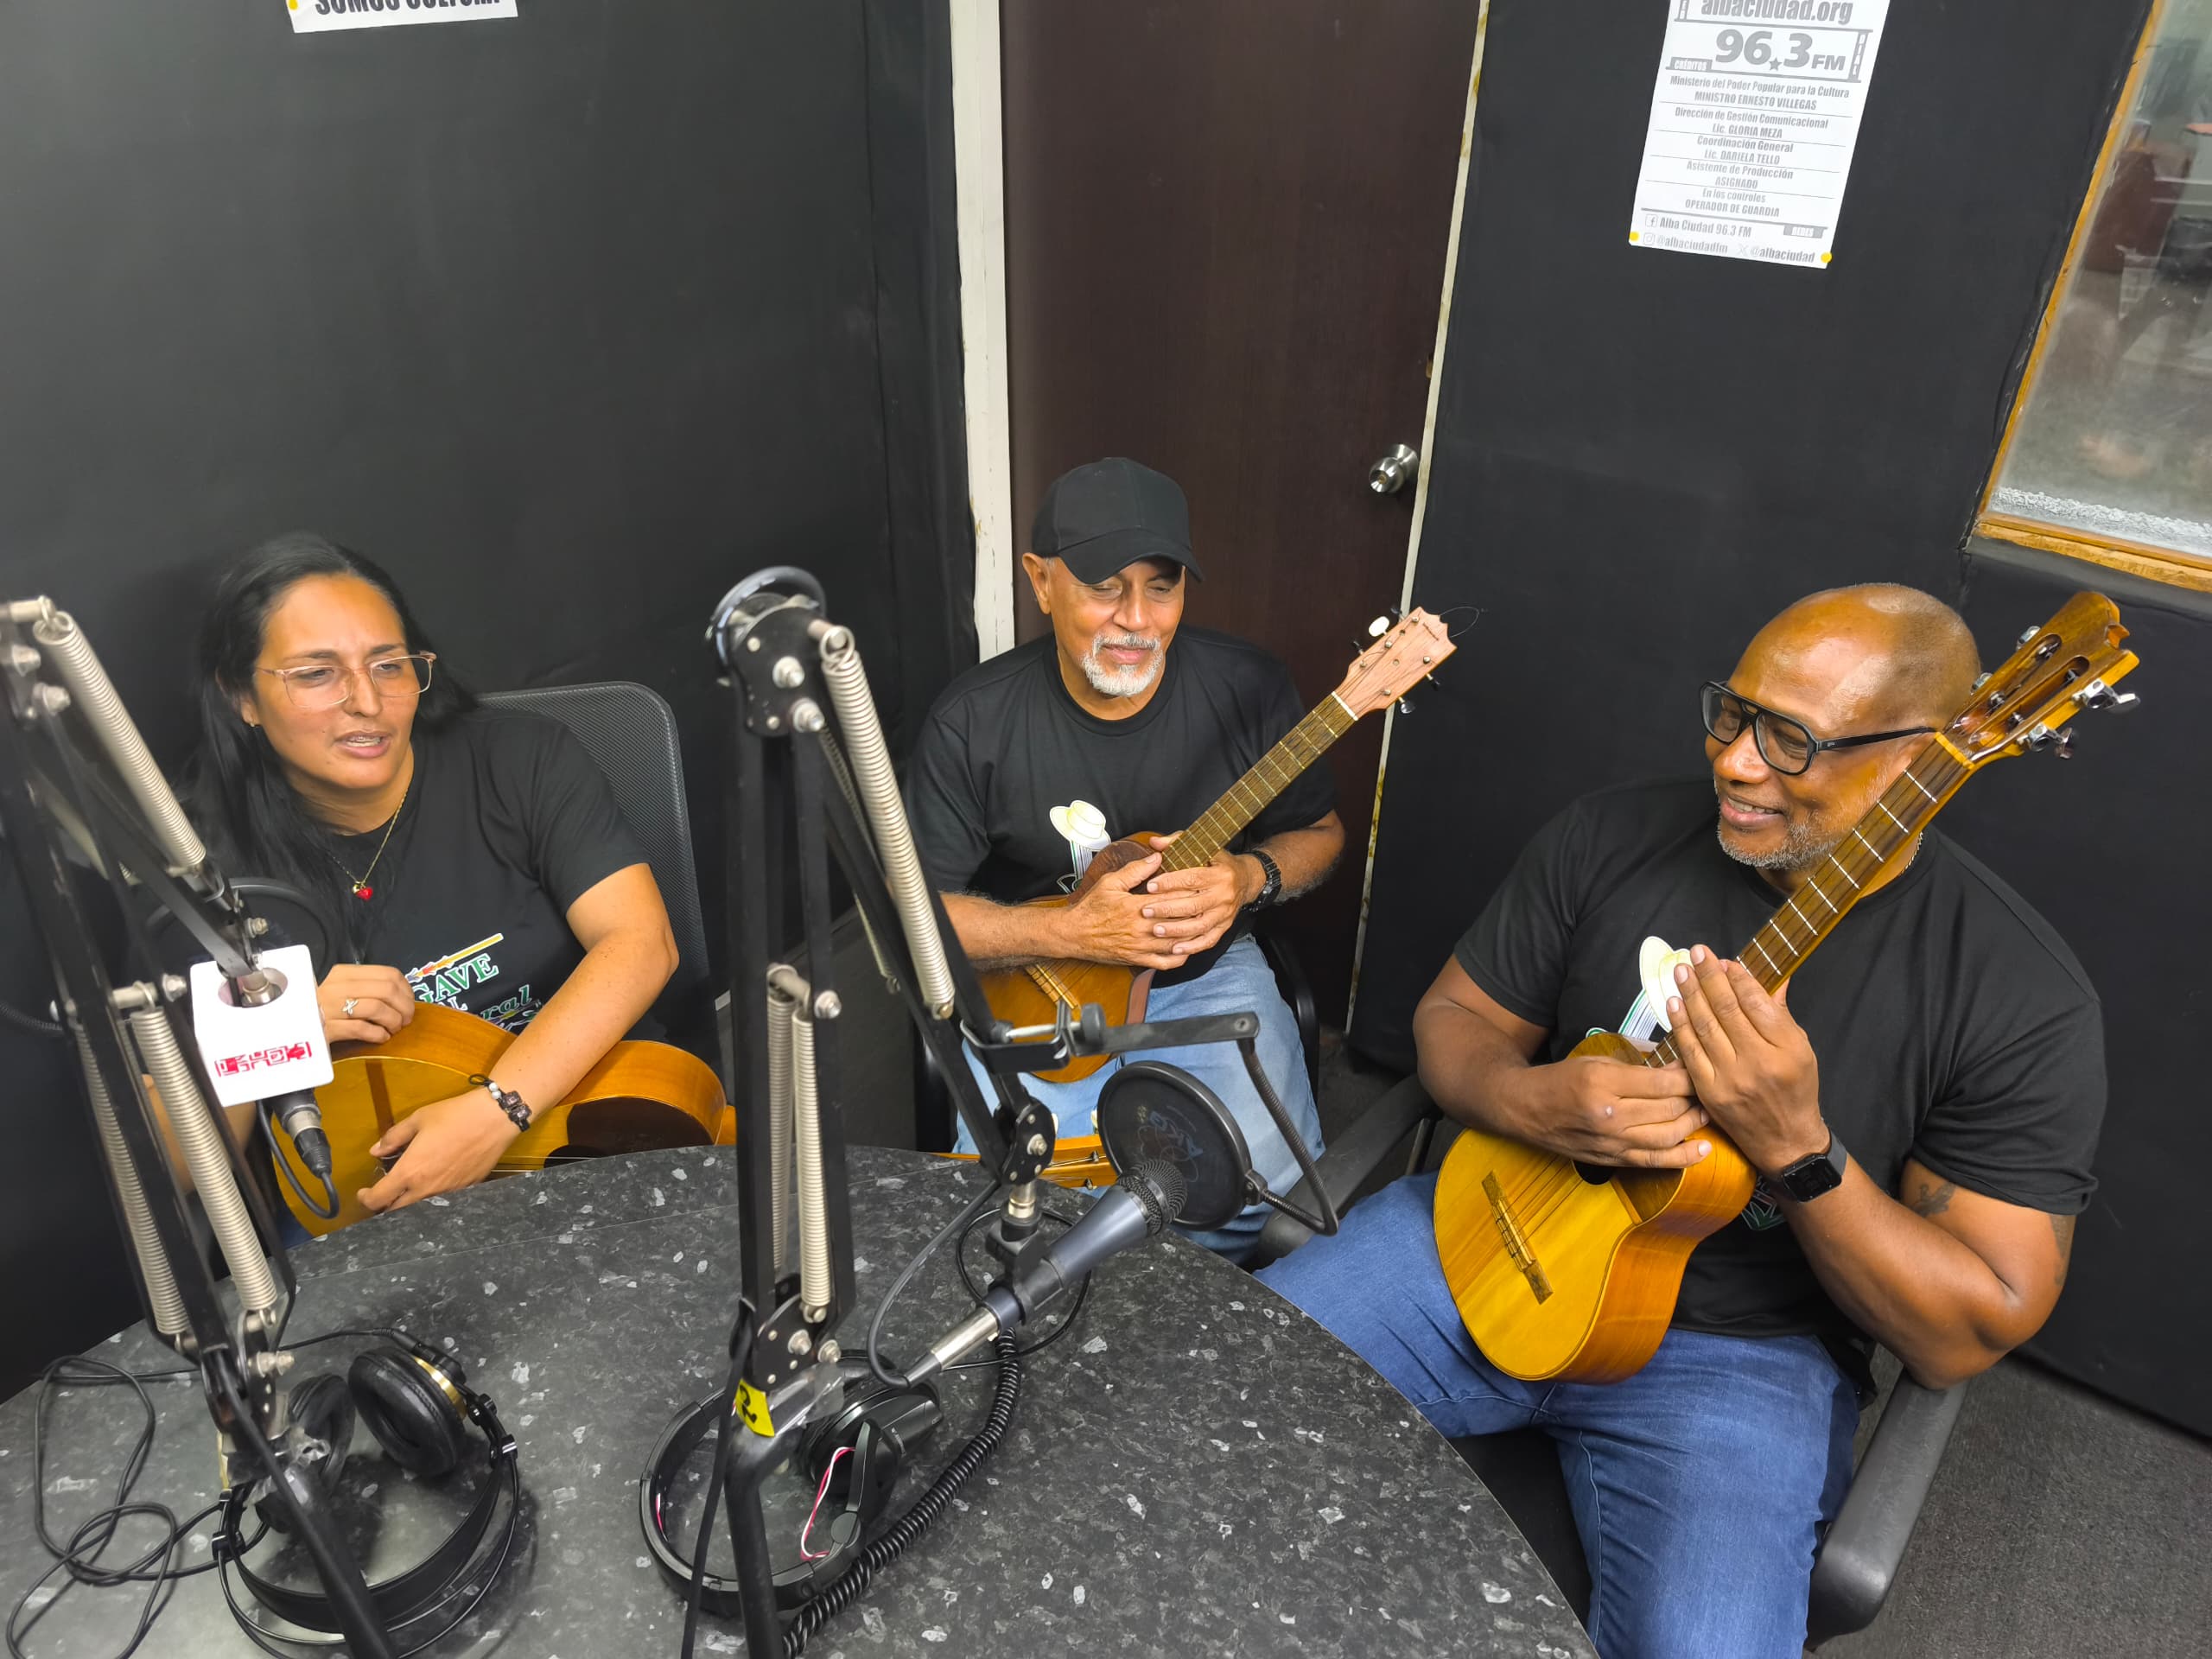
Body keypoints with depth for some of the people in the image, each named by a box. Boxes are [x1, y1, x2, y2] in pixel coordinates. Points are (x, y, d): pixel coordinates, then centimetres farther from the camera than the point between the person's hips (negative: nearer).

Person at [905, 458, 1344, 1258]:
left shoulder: (1247, 687, -10)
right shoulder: (974, 720, -14)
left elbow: (1319, 832, 5)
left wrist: (1251, 878, -19)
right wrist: (1071, 931, -25)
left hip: (1207, 973, 2)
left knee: (1271, 1178, -19)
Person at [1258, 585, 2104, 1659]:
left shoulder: (2025, 1003, -14)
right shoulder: (1614, 837, -5)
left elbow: (1967, 1338, -12)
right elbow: (1452, 1017, 3)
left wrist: (1796, 1145, -29)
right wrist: (1530, 1102, -21)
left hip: (1739, 1347, -2)